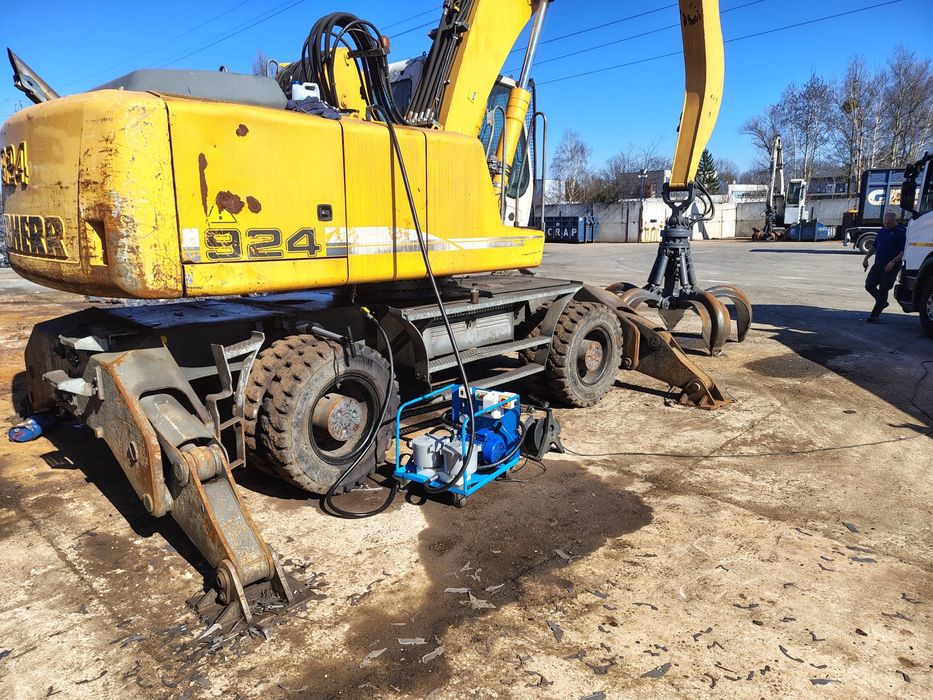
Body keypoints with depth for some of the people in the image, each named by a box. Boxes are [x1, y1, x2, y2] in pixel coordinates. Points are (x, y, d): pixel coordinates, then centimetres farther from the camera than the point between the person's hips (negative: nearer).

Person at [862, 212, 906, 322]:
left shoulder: (901, 231, -8)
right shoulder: (882, 230, 12)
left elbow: (904, 251, -13)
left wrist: (893, 262, -22)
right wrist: (867, 257, 11)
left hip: (891, 267, -6)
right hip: (878, 265, 7)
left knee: (883, 290, -2)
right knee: (869, 285, 1)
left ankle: (875, 314, 5)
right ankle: (883, 302, 25)